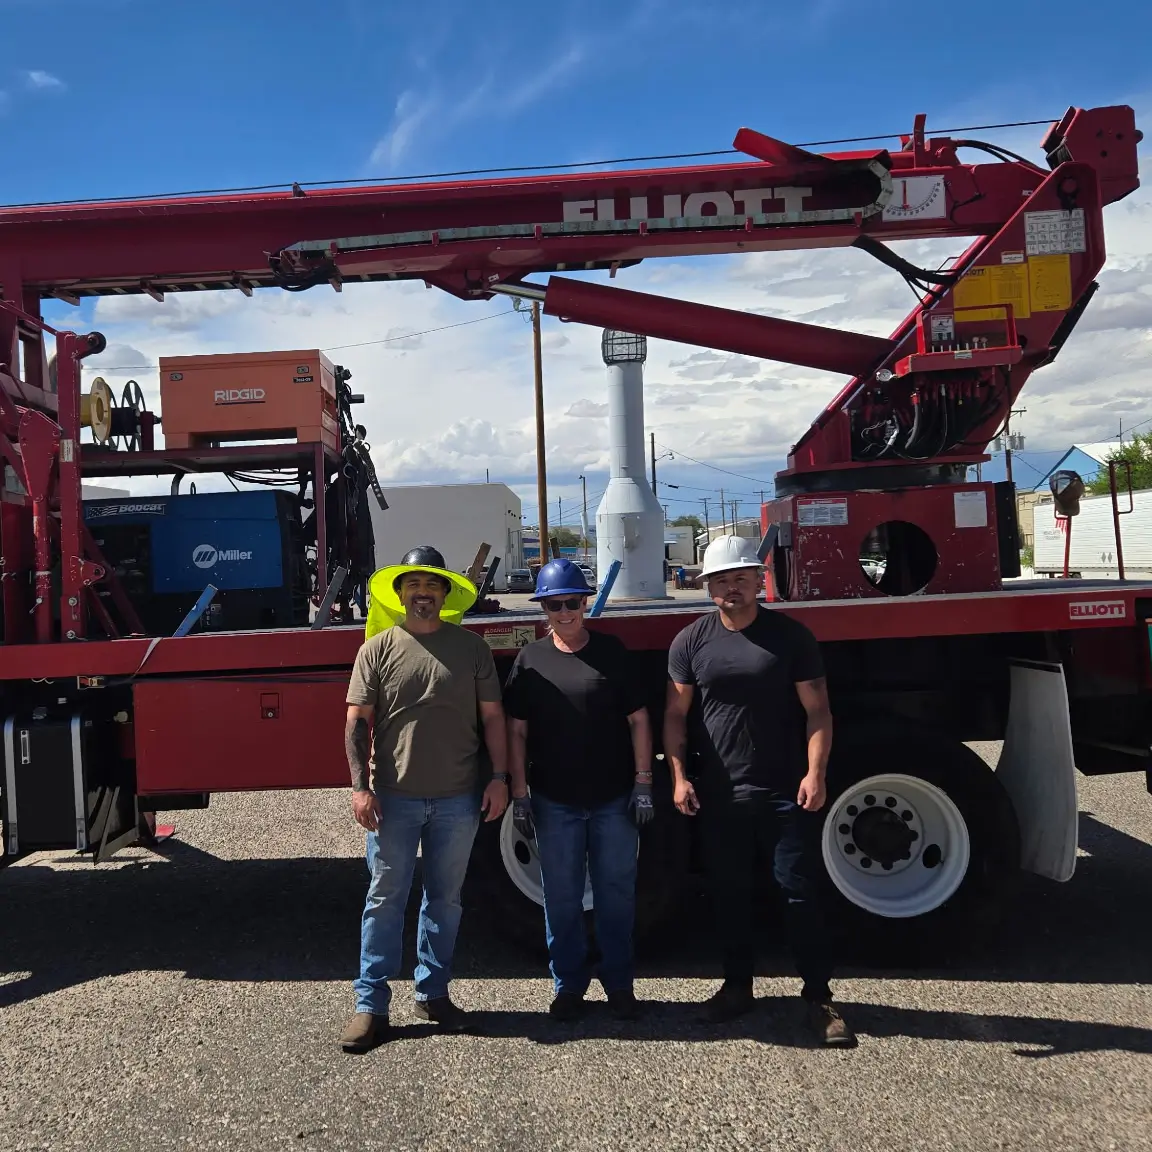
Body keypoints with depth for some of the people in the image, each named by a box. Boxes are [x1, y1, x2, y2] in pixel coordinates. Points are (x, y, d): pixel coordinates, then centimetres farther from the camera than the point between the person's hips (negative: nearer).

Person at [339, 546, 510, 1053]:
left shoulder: (470, 647, 3)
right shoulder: (378, 649, 0)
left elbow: (492, 715, 5)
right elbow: (357, 721, -2)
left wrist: (499, 777, -2)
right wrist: (360, 786, -10)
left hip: (457, 799, 2)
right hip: (394, 798, -1)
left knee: (445, 898, 13)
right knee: (385, 899, 6)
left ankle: (432, 993, 29)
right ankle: (370, 1005, 17)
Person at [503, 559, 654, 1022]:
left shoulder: (612, 652, 0)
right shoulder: (530, 660, 2)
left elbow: (637, 720, 1)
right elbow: (516, 731, 2)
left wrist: (643, 783, -4)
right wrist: (519, 794, -2)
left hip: (614, 800, 0)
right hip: (554, 802, 1)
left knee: (616, 893, 10)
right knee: (561, 897, 11)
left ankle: (619, 984, 26)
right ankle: (569, 985, 27)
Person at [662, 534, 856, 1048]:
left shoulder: (790, 635, -2)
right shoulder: (690, 642, 3)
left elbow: (816, 710, -2)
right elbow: (675, 715, 4)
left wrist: (815, 771, -12)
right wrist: (679, 776, -4)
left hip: (785, 793, -2)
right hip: (717, 795, 2)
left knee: (801, 892, 3)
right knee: (729, 894, 13)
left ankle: (818, 997, 16)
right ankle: (737, 985, 29)